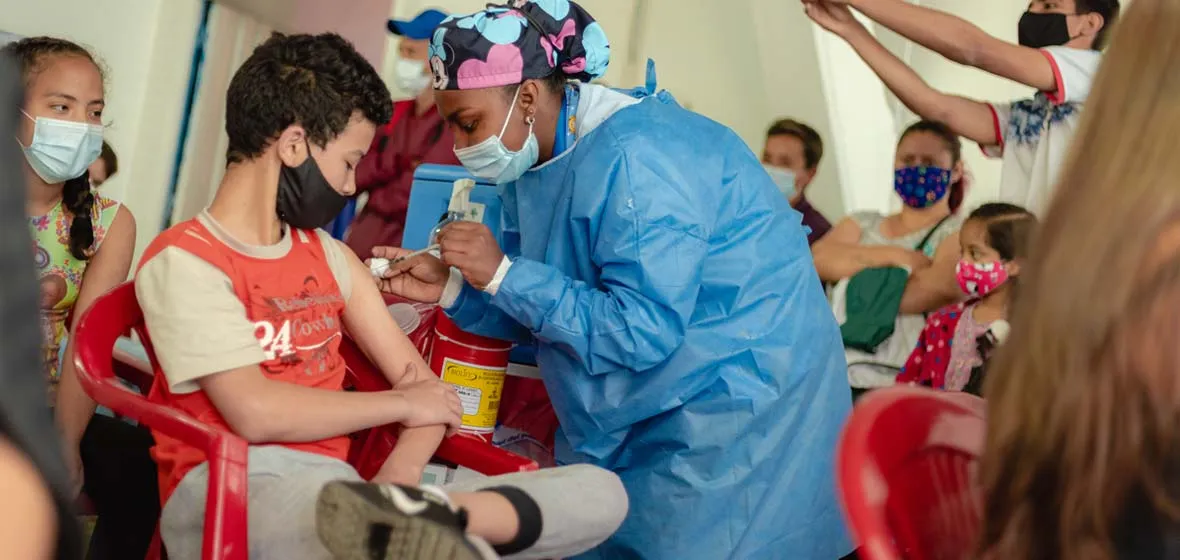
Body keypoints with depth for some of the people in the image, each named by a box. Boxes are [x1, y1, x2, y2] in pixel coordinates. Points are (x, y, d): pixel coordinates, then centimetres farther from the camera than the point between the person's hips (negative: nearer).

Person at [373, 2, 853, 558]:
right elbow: (543, 314, 8)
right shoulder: (538, 159, 4)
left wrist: (504, 273, -26)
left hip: (738, 406, -9)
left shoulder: (635, 158, -25)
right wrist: (453, 289, -8)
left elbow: (644, 332, -29)